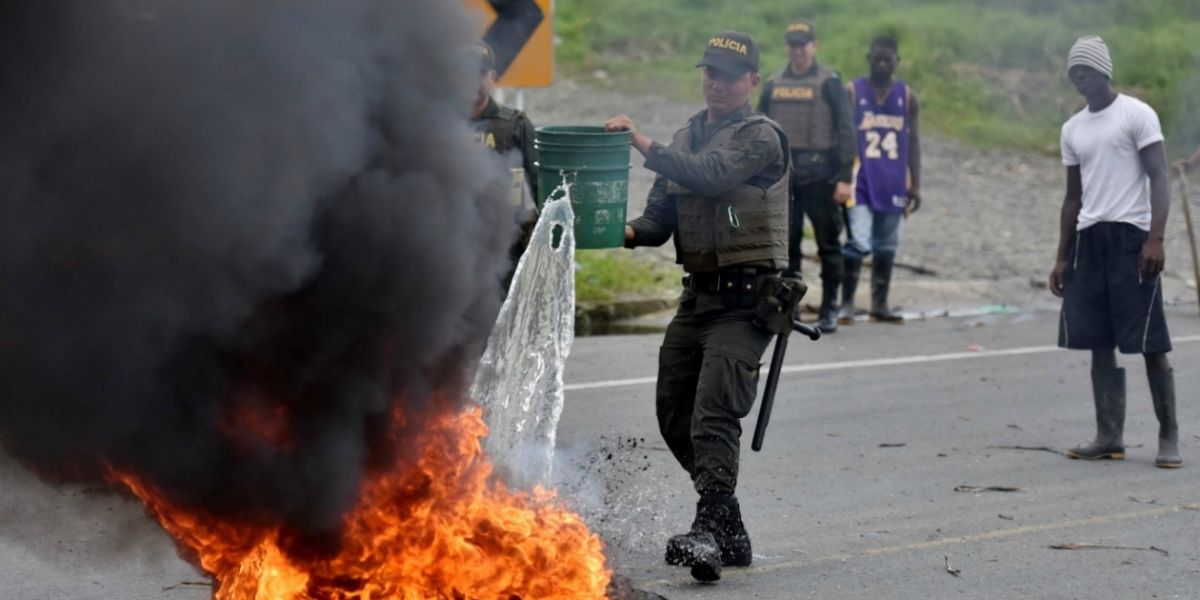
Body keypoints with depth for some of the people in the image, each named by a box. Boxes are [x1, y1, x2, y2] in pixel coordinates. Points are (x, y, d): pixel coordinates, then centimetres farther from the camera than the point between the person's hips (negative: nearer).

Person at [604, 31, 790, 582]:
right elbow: (660, 217, 13)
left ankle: (709, 532, -29)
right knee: (674, 415, 9)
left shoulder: (760, 137, -6)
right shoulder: (685, 138, 17)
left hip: (744, 299, -8)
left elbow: (711, 176, -25)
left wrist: (644, 144, -24)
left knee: (714, 413, -21)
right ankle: (731, 534, 19)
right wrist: (631, 231, -9)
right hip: (698, 294, 8)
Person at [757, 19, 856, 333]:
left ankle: (829, 310, 6)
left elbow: (846, 131, -4)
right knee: (785, 246, 5)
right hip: (782, 177, 4)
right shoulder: (773, 85, 11)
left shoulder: (829, 83, -1)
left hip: (820, 176, -4)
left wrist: (845, 177, -10)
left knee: (828, 245, 0)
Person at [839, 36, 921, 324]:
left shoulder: (908, 97, 8)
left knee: (886, 246, 9)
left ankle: (880, 305, 16)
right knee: (858, 243, -13)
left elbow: (913, 142, 10)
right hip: (860, 181, -3)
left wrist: (915, 186, 5)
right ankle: (846, 303, -7)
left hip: (892, 184, 3)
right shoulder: (852, 92, 0)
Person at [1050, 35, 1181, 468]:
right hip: (1089, 239, 6)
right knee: (1098, 342, 4)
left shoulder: (1136, 115, -4)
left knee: (1148, 342, -6)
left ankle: (1169, 437, 1)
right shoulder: (1072, 129, 15)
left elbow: (1159, 178, -10)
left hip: (1130, 236, -6)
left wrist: (1156, 239, -20)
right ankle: (1109, 436, 9)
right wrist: (1062, 257, 15)